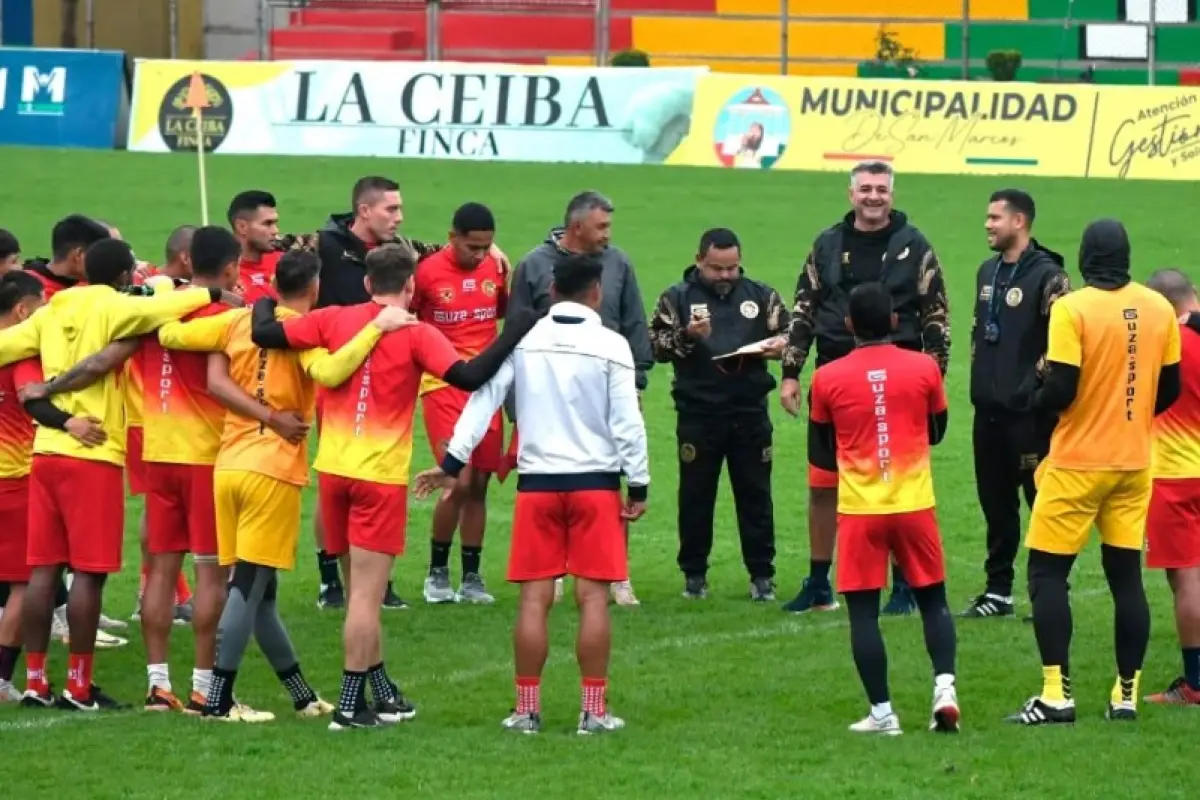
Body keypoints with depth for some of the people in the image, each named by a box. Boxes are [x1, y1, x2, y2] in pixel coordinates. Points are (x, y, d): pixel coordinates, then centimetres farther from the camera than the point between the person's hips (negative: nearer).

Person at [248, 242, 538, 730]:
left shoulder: (333, 321, 2)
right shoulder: (416, 335, -8)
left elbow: (264, 335, 0)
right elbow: (469, 377, -20)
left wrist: (264, 306, 21)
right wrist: (515, 334, -12)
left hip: (333, 470, 4)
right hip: (381, 476, -4)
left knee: (361, 589, 16)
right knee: (366, 593, -3)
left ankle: (383, 693, 25)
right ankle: (351, 706, -5)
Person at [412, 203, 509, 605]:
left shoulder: (495, 269, 3)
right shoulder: (428, 272, -9)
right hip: (443, 387, -4)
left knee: (479, 484, 6)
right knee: (459, 481, -13)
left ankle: (471, 576, 16)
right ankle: (437, 572, 4)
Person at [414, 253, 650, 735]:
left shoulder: (522, 341, 1)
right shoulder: (610, 346, -5)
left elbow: (483, 400, -2)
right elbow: (627, 421, -7)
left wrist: (453, 463, 3)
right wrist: (638, 486, 1)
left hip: (537, 481, 2)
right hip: (596, 481, -2)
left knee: (534, 597, 4)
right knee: (593, 596, 0)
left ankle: (527, 709, 5)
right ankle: (594, 710, -1)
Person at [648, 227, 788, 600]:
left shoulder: (761, 296, 9)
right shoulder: (677, 299, 3)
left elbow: (789, 333, 14)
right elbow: (656, 345, -3)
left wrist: (778, 345, -8)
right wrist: (686, 336, -21)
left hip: (750, 414, 1)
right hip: (698, 414, -1)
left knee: (755, 494, 5)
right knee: (696, 495, 5)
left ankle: (762, 574, 11)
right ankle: (694, 574, 15)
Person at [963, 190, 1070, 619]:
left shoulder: (1047, 275, -13)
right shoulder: (988, 272, 14)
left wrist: (1039, 375, -15)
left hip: (1029, 412, -8)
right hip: (989, 410, 8)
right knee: (996, 504, 14)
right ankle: (998, 591, 21)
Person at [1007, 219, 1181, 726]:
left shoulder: (1072, 309, -14)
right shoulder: (1159, 309, 1)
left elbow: (1061, 389, -18)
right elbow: (1169, 388, 8)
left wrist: (1034, 402, 4)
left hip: (1078, 461, -5)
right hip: (1134, 462, 5)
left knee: (1047, 572, 2)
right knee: (1126, 575, 10)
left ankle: (1057, 694, -5)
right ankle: (1126, 694, 9)